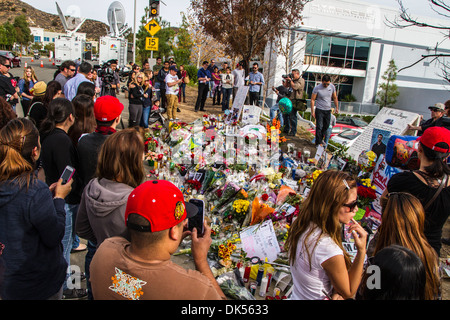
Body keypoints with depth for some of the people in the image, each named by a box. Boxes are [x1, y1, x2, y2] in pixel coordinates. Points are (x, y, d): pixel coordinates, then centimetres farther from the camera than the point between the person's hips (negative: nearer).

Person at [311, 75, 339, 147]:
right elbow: (312, 100, -9)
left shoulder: (332, 87, -1)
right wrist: (312, 111, -11)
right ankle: (318, 143, 0)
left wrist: (337, 107, 6)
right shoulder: (317, 88, -13)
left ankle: (321, 139, 33)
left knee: (326, 126, 13)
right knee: (319, 127, -7)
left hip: (328, 110, 5)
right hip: (319, 110, -4)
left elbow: (335, 98, 11)